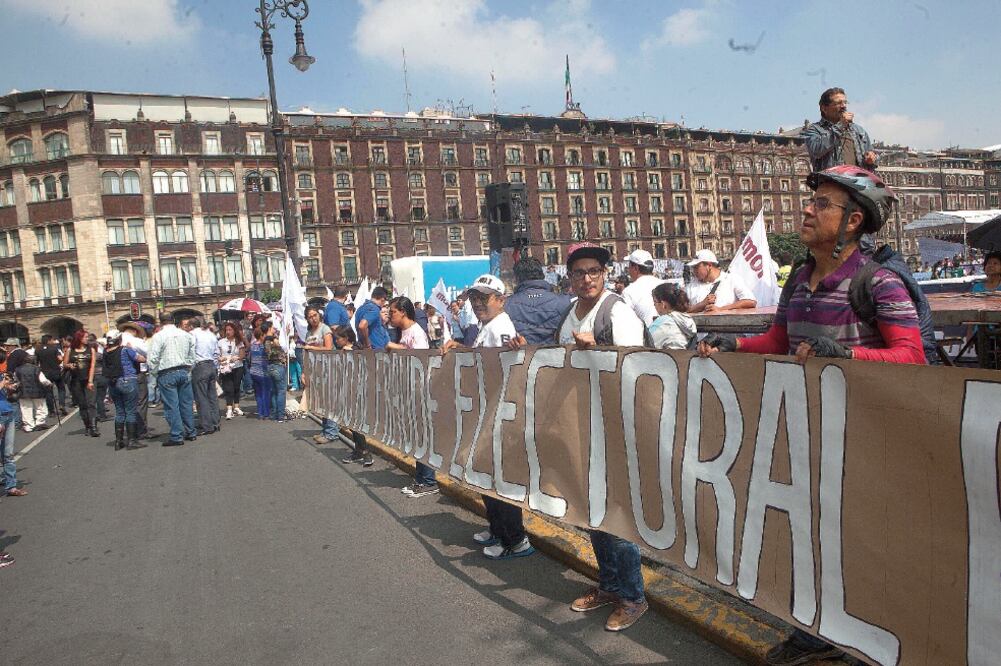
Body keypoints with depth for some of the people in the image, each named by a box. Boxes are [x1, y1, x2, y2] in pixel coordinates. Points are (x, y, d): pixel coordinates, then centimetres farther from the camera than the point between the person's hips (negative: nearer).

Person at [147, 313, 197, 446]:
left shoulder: (158, 336, -7)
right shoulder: (185, 334, 8)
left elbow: (152, 359, -10)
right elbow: (192, 356, 10)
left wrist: (155, 374, 3)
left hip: (167, 374, -5)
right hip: (184, 371, 5)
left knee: (171, 406, -1)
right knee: (186, 403, 11)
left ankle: (177, 436, 0)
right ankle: (190, 433, 17)